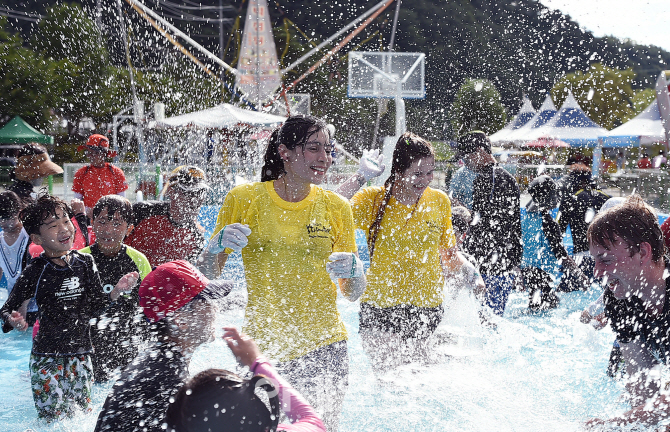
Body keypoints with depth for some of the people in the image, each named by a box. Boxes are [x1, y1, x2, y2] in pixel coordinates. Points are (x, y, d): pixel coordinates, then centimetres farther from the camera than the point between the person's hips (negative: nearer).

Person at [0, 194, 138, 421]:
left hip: (81, 353, 4)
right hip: (47, 357, -3)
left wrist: (116, 291, -11)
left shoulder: (85, 262, 1)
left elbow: (95, 307, 4)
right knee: (52, 419, -4)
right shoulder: (35, 272, -10)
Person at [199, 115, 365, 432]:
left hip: (324, 349, 1)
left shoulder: (336, 207, 2)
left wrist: (353, 270, -15)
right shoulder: (244, 199, -2)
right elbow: (207, 275, 3)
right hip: (263, 347, -1)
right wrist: (218, 244, -16)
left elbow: (352, 293, 6)